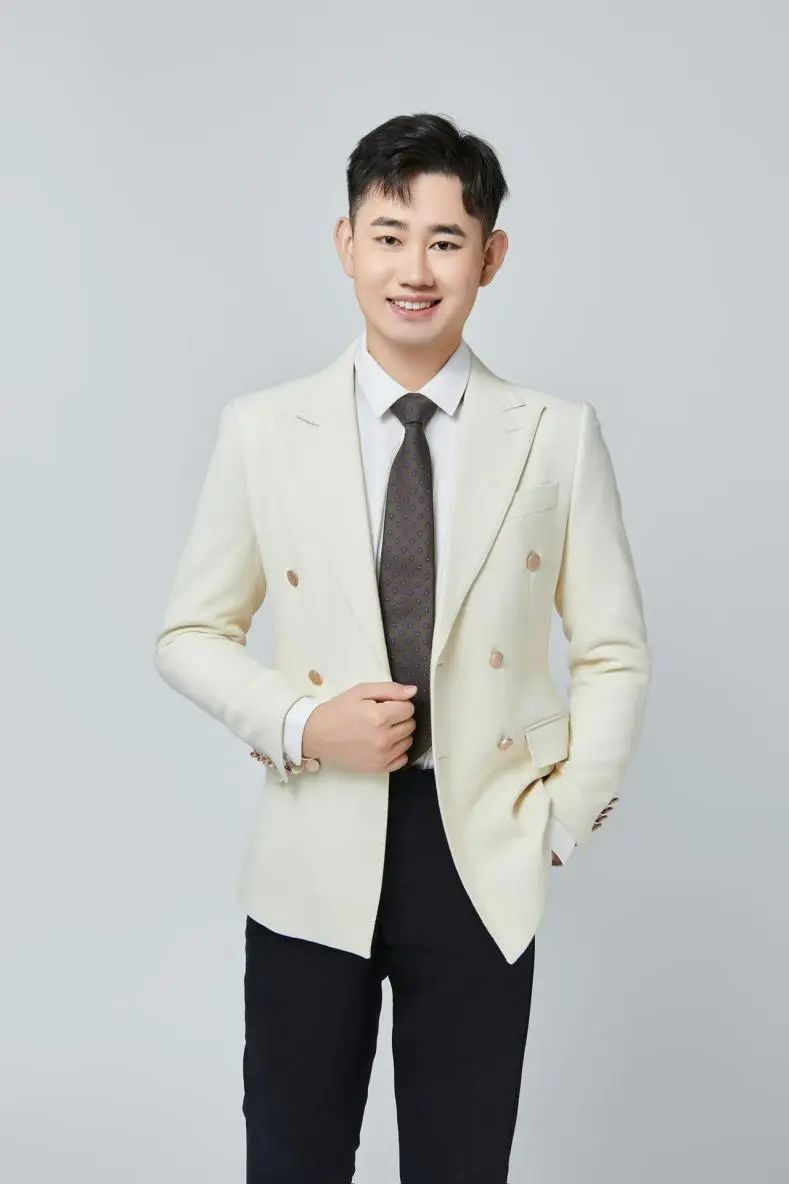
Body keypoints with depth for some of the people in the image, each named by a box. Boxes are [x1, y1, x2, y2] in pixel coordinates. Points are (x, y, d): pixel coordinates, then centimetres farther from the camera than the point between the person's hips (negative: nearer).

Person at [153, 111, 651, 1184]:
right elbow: (189, 635, 4)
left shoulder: (559, 436, -2)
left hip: (483, 863, 0)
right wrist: (299, 724, -12)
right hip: (315, 862, 0)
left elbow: (614, 652, 4)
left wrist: (565, 820, -4)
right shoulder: (264, 430, -2)